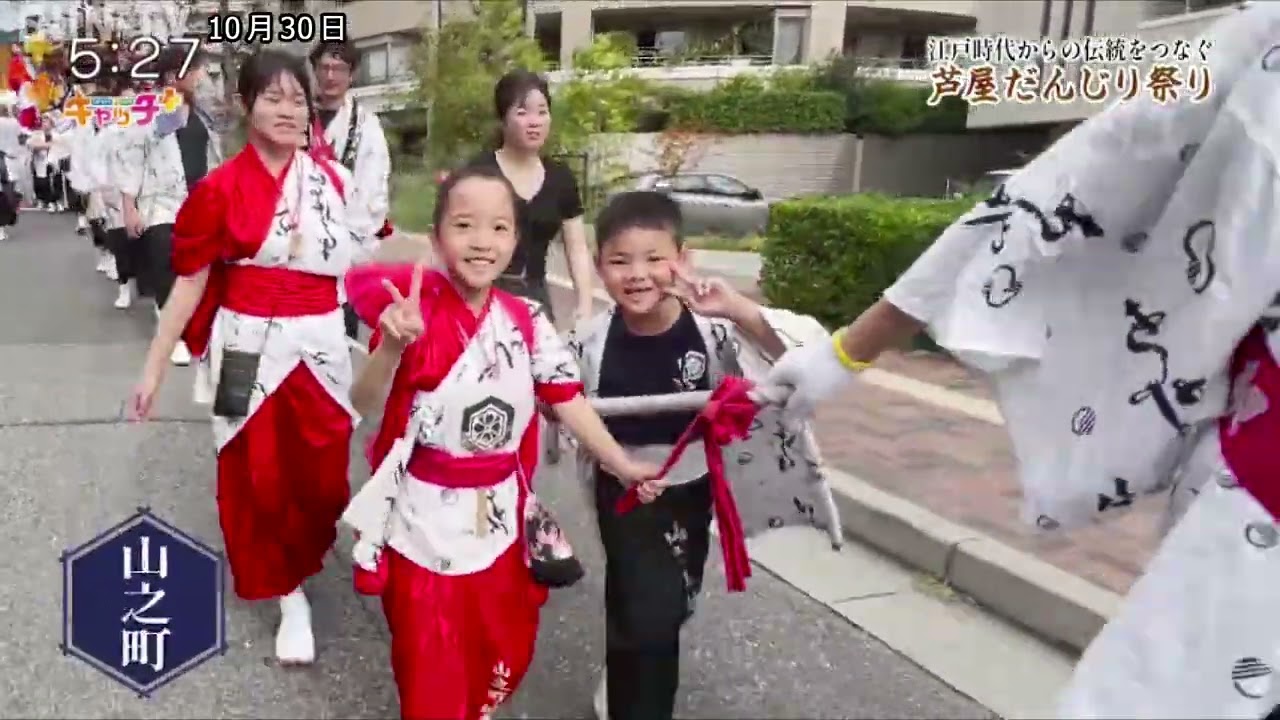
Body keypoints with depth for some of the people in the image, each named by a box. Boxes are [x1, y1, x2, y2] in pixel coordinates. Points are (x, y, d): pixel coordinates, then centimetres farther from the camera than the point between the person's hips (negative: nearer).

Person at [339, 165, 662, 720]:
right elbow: (364, 403, -18)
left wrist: (623, 466, -3)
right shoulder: (415, 310, -14)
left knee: (505, 645, 20)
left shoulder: (527, 322, -3)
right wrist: (391, 347, -36)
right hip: (425, 517, -4)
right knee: (430, 660, 11)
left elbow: (567, 400, 1)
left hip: (499, 516, 4)